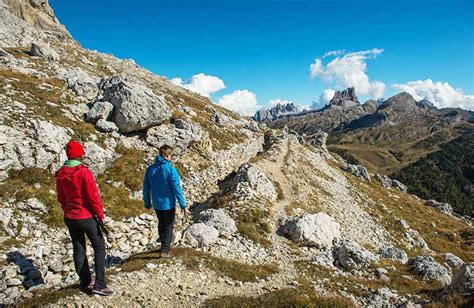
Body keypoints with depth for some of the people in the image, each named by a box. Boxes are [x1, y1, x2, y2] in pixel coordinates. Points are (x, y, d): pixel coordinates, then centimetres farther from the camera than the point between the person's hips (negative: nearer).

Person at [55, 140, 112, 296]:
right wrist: (101, 216, -11)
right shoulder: (84, 172, -20)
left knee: (78, 249, 15)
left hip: (69, 218, 6)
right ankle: (99, 285, 2)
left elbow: (61, 198, 9)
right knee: (99, 247, 6)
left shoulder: (60, 174, 0)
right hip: (86, 217, -6)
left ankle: (85, 282, 26)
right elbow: (93, 196, -19)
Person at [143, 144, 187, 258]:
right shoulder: (170, 170, -18)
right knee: (168, 227, 9)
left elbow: (146, 188, 4)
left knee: (161, 224, 22)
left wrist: (147, 203, 16)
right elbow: (177, 189, -18)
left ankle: (165, 245, 37)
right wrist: (183, 205, -11)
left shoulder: (150, 169, -2)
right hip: (168, 204, -5)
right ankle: (164, 251, 8)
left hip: (156, 204, 5)